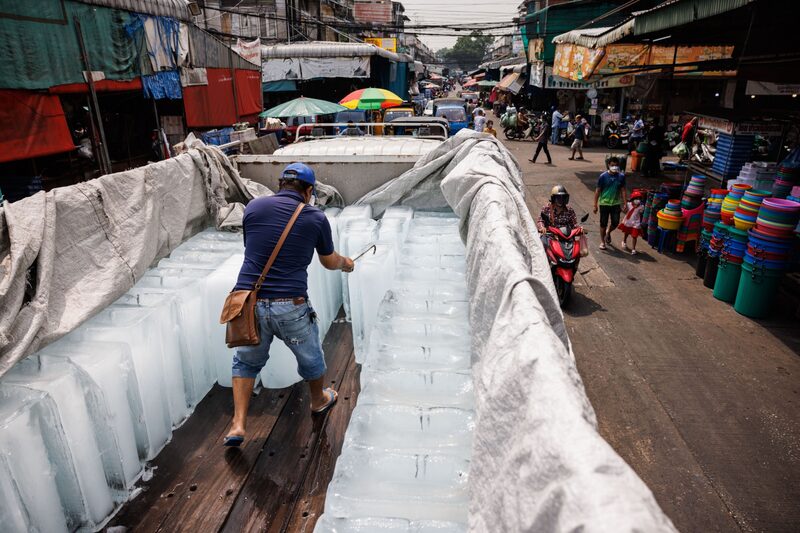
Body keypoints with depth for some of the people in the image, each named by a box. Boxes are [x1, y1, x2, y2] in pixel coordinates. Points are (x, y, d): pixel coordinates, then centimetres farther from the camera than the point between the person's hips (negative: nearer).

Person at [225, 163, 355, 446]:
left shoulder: (254, 207, 3)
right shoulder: (316, 218, 0)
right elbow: (329, 262, 14)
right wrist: (345, 263, 38)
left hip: (249, 302, 2)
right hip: (290, 306, -2)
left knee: (246, 360, 26)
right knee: (310, 356, 25)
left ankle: (238, 424, 21)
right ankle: (319, 400, 49)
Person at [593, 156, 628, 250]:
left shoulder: (621, 176, -1)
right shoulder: (603, 176, -9)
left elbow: (623, 190, 6)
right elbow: (598, 191, -5)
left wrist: (625, 203, 1)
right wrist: (595, 205, -7)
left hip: (616, 203, 3)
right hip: (604, 203, -2)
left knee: (615, 222, 4)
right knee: (603, 223, 4)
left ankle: (608, 233, 36)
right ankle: (602, 241, 20)